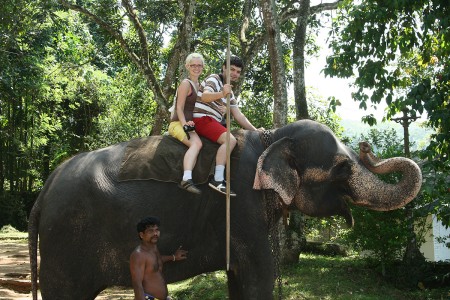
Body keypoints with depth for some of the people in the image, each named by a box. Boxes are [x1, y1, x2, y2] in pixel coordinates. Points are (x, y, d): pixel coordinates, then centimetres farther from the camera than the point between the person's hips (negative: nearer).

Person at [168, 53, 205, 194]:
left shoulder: (198, 85, 22)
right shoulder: (186, 84, -3)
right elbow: (179, 108, -10)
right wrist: (185, 124, -24)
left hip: (190, 125, 10)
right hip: (178, 124, -10)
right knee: (196, 143, -35)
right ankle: (187, 179, -55)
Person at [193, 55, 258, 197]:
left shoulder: (229, 92, 23)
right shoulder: (214, 79, -4)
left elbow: (238, 115, 19)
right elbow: (205, 96, -25)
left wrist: (255, 131, 8)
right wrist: (221, 94, -45)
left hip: (213, 122, 10)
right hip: (202, 118, -10)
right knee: (230, 139, -28)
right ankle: (218, 180, -38)